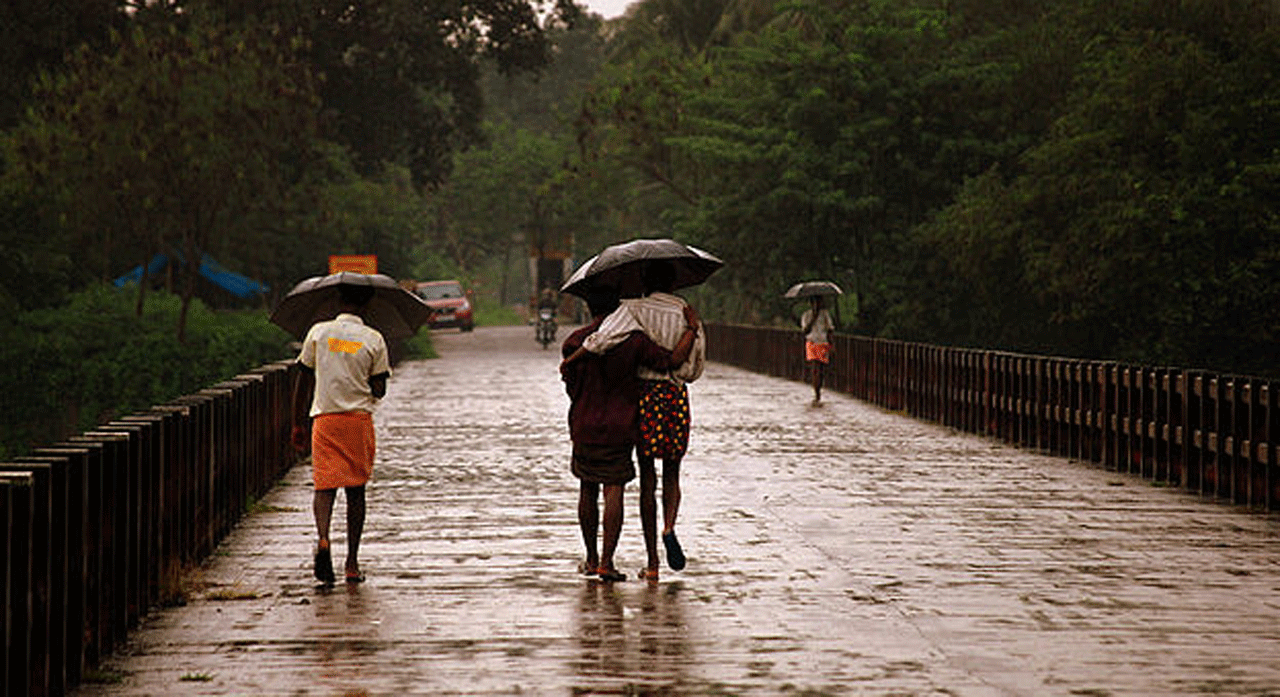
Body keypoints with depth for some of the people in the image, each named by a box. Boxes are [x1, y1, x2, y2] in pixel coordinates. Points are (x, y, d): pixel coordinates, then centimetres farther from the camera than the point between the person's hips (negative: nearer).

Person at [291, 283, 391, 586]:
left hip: (324, 419, 0)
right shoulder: (374, 340, 0)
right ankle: (352, 563, 9)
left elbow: (303, 382, 5)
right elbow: (379, 391, -1)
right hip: (360, 420, 0)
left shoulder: (319, 332, 3)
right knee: (355, 490, 9)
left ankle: (323, 538, -29)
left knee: (325, 485, 0)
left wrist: (297, 424, 12)